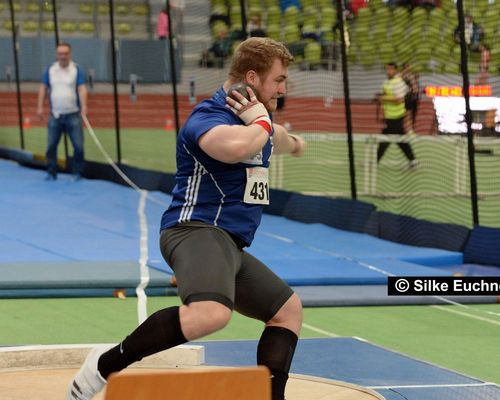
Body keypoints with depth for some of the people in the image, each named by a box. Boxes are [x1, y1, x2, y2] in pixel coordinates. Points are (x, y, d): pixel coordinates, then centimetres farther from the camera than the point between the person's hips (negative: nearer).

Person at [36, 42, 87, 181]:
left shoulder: (77, 69, -4)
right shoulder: (50, 70, 6)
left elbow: (82, 89, -12)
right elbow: (43, 88, 10)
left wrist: (83, 106, -26)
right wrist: (40, 106, 1)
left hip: (73, 115, -3)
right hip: (55, 115, 3)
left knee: (78, 145, -4)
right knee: (51, 145, 3)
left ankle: (77, 173, 8)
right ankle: (51, 173, 13)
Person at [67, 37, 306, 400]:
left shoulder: (256, 114, 20)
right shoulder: (209, 116, -11)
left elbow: (274, 137, 47)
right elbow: (235, 147, -36)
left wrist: (293, 144, 70)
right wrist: (261, 122, -15)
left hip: (230, 247, 11)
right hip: (197, 231, -11)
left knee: (289, 309, 20)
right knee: (211, 313, -37)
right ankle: (107, 363, -26)